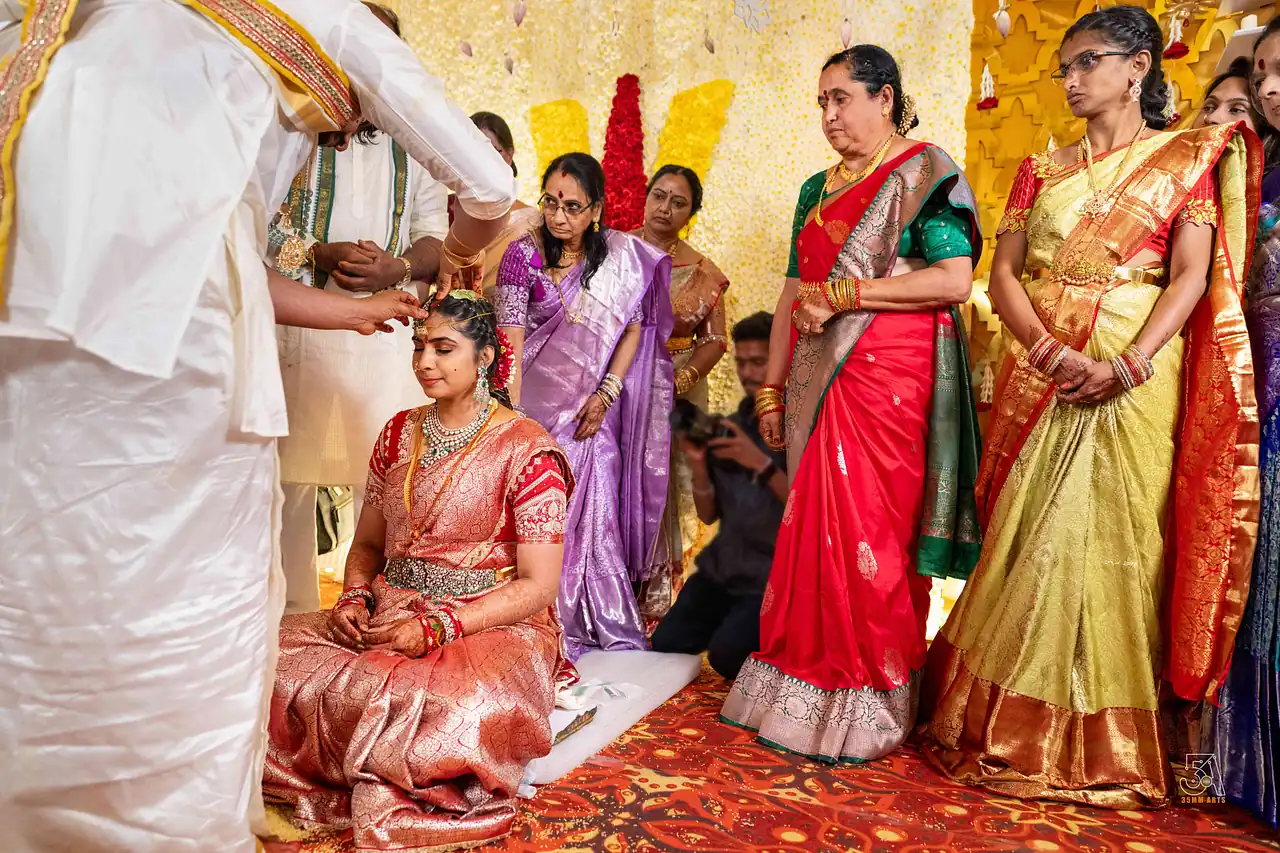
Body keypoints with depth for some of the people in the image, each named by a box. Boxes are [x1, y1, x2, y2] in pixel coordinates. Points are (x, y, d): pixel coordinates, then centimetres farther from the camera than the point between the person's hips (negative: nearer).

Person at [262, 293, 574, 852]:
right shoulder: (399, 434, 10)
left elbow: (538, 586, -11)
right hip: (390, 617, 6)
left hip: (493, 626, -5)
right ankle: (378, 789, -2)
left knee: (464, 710, -39)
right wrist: (354, 598, -4)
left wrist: (437, 627, -20)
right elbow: (368, 542, 18)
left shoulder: (526, 449, -9)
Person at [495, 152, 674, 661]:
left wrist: (606, 393, -10)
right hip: (537, 402, -1)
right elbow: (510, 341, -12)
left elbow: (635, 327, 0)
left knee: (596, 508, 2)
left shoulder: (622, 255, -2)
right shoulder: (523, 254, -7)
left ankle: (605, 621, 14)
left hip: (591, 406, 1)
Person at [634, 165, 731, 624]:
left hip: (677, 395, 1)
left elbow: (715, 340, 3)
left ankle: (657, 601, 14)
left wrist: (679, 380, -13)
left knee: (664, 495, 2)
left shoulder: (702, 273, 5)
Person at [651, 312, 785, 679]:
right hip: (723, 565, 6)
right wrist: (699, 464, -10)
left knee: (726, 654, -23)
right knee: (665, 645, -7)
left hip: (777, 574, -5)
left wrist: (762, 464, -24)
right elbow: (709, 515, 8)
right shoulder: (730, 426, 8)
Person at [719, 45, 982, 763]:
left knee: (870, 532, -5)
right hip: (818, 382, 6)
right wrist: (772, 388, 13)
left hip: (888, 379, -6)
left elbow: (955, 279, -13)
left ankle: (869, 706, 7)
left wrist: (844, 293, -14)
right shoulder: (818, 190, 19)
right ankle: (807, 684, 16)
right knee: (815, 530, 6)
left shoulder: (924, 173, -1)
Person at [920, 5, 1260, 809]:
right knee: (1030, 542, 3)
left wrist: (1127, 364, -20)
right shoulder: (1043, 168, 14)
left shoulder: (1187, 158, 7)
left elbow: (1191, 277, -4)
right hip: (1041, 374, 3)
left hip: (1135, 377, -3)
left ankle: (1110, 747, 11)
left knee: (1117, 542, -2)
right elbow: (1004, 273, 4)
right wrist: (1050, 351, -13)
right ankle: (1016, 730, 16)